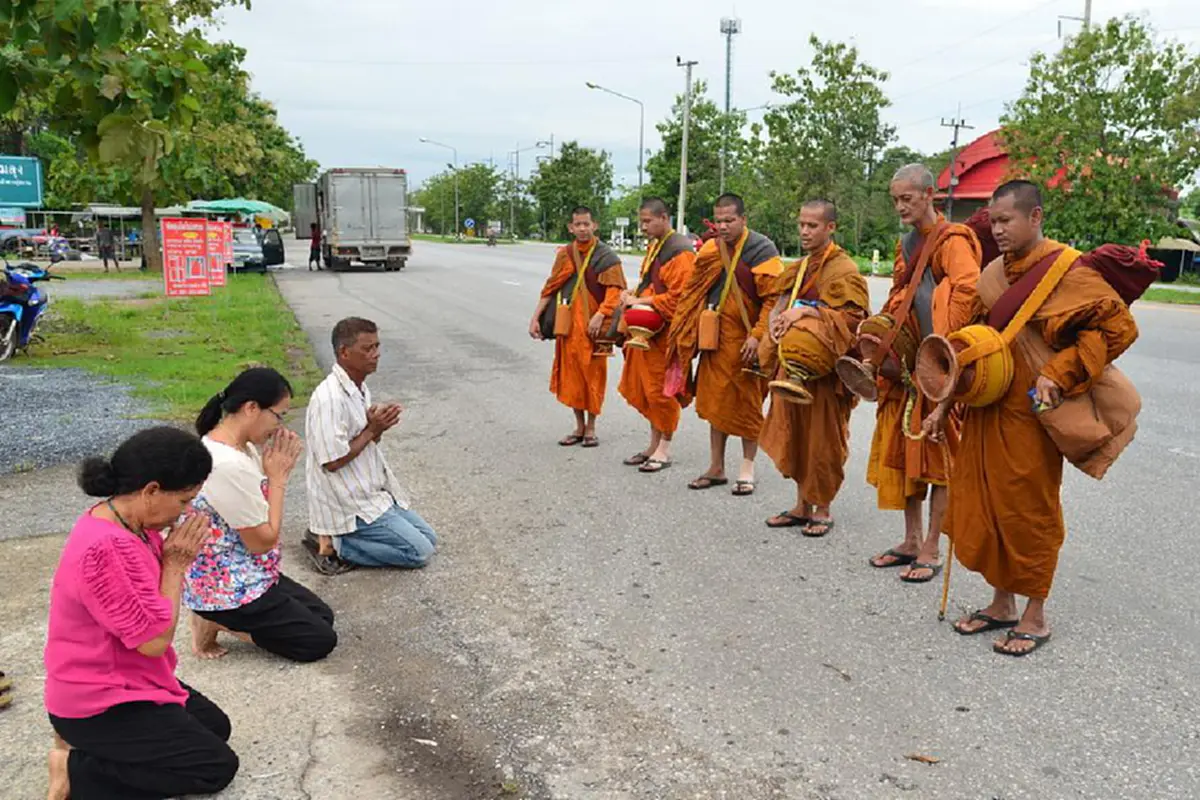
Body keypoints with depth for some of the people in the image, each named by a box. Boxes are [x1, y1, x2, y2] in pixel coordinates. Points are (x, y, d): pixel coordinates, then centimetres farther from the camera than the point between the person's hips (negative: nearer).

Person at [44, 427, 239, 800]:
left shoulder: (124, 522, -1)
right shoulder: (107, 549, -33)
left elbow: (151, 593, 8)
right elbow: (155, 639, -27)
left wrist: (173, 555, -8)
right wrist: (176, 562, -20)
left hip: (123, 681, 10)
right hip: (99, 704, -10)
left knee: (215, 726, 18)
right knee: (217, 766, -4)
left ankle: (90, 747, 13)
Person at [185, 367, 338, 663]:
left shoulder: (241, 447, 0)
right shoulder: (228, 465, -30)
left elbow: (259, 514, 8)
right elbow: (263, 540, -21)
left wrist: (276, 472, -6)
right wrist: (278, 477, -15)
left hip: (245, 575, 10)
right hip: (225, 587, -10)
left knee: (323, 616, 16)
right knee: (320, 641, -2)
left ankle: (223, 618, 11)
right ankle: (218, 621, 1)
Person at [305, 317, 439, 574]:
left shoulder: (360, 388, 7)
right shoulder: (329, 398, -23)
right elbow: (333, 461, -23)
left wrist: (379, 427, -6)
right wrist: (372, 430, -16)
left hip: (374, 493, 9)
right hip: (349, 504, -9)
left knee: (428, 539, 11)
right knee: (420, 552, -10)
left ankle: (333, 538, 10)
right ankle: (333, 544, -4)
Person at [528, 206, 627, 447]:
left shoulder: (606, 256, -5)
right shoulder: (564, 254, 8)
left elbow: (615, 289, -13)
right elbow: (550, 288, 9)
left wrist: (600, 315, -25)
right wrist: (535, 317, 3)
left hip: (593, 324, -4)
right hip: (569, 323, 4)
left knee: (592, 374, 3)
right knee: (571, 373, 8)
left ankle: (591, 428, 16)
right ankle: (579, 427, 21)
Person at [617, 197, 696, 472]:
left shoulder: (680, 252, -14)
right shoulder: (653, 247, 16)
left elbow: (678, 297, -20)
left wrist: (640, 301, -16)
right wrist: (633, 294, 5)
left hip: (666, 333, -9)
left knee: (662, 390, -1)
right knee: (645, 389, 13)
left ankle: (664, 449, 11)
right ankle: (654, 444, 24)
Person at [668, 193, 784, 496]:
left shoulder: (761, 250, -9)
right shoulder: (709, 249, 10)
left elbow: (773, 299, -14)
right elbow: (694, 294, 17)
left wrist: (757, 335, -22)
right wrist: (688, 331, 9)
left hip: (744, 342, -6)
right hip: (715, 339, 6)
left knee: (746, 403, 3)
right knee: (715, 402, 11)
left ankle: (747, 469, 16)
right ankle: (717, 468, 22)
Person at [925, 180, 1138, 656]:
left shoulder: (1067, 270, -10)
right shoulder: (997, 272, 10)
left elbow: (1119, 326, -15)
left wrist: (1059, 372, -21)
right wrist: (946, 402, 11)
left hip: (1029, 415, -7)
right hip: (985, 411, 7)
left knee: (1029, 510, 3)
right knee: (986, 505, 11)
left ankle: (1035, 617, 19)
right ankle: (1002, 603, 27)